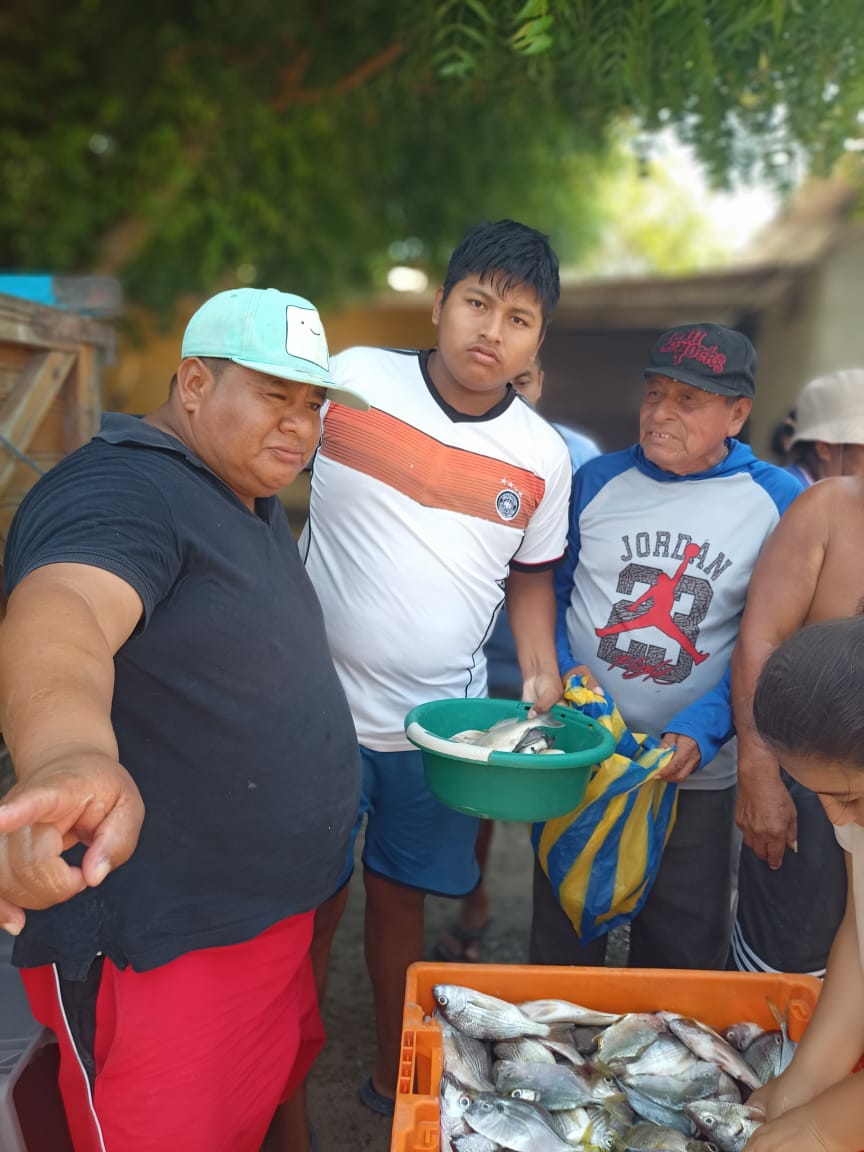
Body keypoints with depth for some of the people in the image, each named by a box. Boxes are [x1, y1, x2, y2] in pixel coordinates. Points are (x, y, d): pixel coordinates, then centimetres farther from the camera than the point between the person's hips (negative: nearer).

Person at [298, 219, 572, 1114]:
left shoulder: (543, 457, -1)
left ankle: (392, 1078, 41)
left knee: (398, 897, 17)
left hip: (439, 720, 2)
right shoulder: (351, 377, -8)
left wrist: (540, 666, -4)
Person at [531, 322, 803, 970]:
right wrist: (565, 669, -9)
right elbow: (548, 589, 7)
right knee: (561, 945, 17)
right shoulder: (597, 479, -1)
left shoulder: (779, 501, -6)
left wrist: (702, 730, -17)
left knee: (683, 955, 13)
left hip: (697, 770, -1)